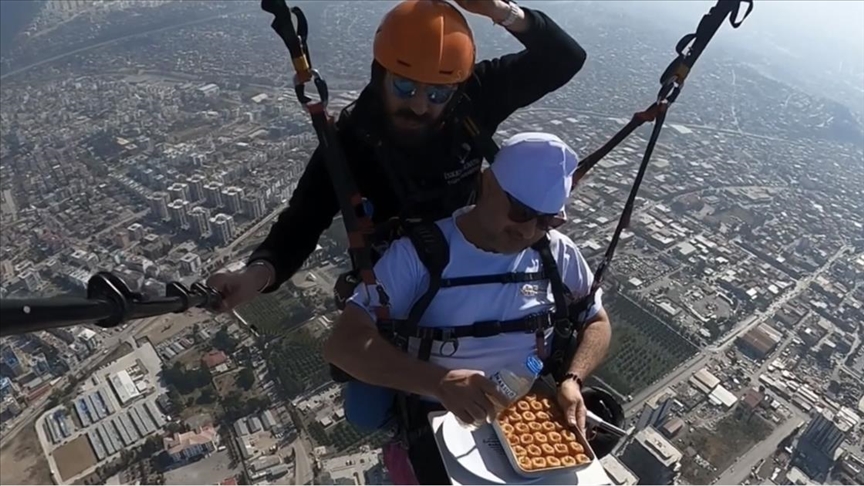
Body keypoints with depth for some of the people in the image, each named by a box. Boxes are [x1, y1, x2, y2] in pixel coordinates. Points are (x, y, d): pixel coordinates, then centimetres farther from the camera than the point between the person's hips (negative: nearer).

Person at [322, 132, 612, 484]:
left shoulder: (559, 254, -3)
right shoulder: (420, 251, -16)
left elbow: (597, 322, 10)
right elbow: (343, 343, -21)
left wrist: (573, 379, -11)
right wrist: (440, 381, -36)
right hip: (442, 417, -4)